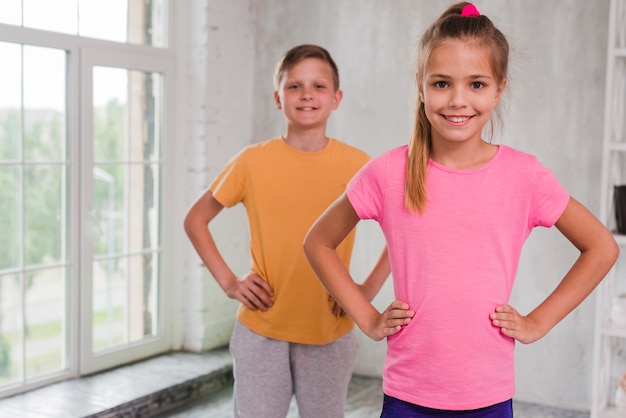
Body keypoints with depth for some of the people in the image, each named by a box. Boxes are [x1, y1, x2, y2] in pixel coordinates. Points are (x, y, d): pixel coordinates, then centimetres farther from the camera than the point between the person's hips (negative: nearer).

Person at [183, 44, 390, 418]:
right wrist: (228, 281, -3)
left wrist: (370, 287, -3)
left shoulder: (357, 165, -4)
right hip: (261, 331, 0)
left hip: (330, 333, 1)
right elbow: (196, 220, 6)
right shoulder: (252, 162, -5)